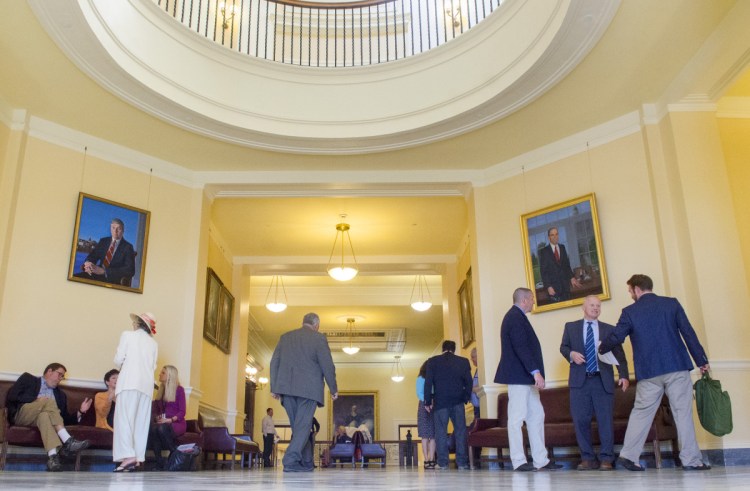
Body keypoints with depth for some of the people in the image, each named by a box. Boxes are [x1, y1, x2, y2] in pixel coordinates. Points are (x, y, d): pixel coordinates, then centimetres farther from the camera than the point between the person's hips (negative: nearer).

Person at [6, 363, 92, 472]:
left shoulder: (60, 394, 27)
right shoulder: (28, 378, 18)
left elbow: (65, 419, 20)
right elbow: (11, 395, 1)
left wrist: (80, 411, 3)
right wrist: (36, 400, -6)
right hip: (22, 415, -2)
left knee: (44, 415, -36)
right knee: (49, 401, -30)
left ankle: (53, 456, -54)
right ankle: (68, 441, -40)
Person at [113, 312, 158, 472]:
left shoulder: (128, 335, 5)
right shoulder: (153, 343, 17)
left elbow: (118, 359, 1)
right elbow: (153, 366, 11)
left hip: (130, 382, -5)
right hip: (147, 384, 5)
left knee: (125, 418, -9)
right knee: (141, 422, 4)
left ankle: (128, 456, -21)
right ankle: (137, 458, 1)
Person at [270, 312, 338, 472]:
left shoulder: (285, 337, 14)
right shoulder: (319, 338, 0)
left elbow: (274, 363, 10)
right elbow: (327, 365, -3)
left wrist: (274, 387, 12)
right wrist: (333, 389, 6)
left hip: (287, 388, 5)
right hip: (308, 389, -5)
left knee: (298, 426, 13)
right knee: (303, 426, -2)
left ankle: (307, 462, 16)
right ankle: (291, 461, -13)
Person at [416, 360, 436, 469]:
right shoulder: (421, 379, 7)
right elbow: (419, 394, -2)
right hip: (425, 407, -4)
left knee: (433, 435, -2)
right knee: (425, 435, -5)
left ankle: (431, 459, -2)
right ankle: (426, 460, -6)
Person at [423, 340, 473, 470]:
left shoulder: (433, 361, 2)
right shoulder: (463, 361, 6)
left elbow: (428, 382, -1)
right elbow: (468, 382, 3)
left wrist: (428, 401, 3)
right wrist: (466, 398, 12)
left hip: (440, 401, -1)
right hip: (458, 402, 1)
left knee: (441, 431, 1)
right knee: (460, 431, 5)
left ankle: (442, 462, -2)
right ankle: (462, 462, 3)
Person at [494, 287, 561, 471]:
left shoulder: (515, 316, 19)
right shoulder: (516, 317, -13)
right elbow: (521, 347, -22)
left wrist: (534, 373, 16)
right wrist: (536, 371, -26)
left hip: (525, 377, 11)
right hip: (518, 376, -11)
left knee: (536, 415, 10)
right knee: (517, 418, -5)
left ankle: (540, 460, 13)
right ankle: (519, 461, 0)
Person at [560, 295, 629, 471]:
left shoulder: (609, 329, 12)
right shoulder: (571, 327, 14)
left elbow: (619, 354, 6)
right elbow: (563, 347, 14)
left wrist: (623, 375, -7)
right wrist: (571, 354, -9)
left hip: (603, 380, 0)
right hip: (580, 380, 0)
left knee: (605, 420, -3)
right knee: (580, 420, -1)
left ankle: (606, 459, 6)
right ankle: (588, 458, 9)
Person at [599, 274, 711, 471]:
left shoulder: (630, 311, 1)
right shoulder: (672, 303, 5)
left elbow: (616, 337, -2)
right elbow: (688, 333, 2)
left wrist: (602, 348, 18)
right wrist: (702, 361, 7)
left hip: (648, 371, 0)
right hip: (677, 366, 0)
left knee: (641, 412, 9)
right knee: (683, 412, 4)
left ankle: (629, 454, 9)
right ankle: (691, 460, 4)